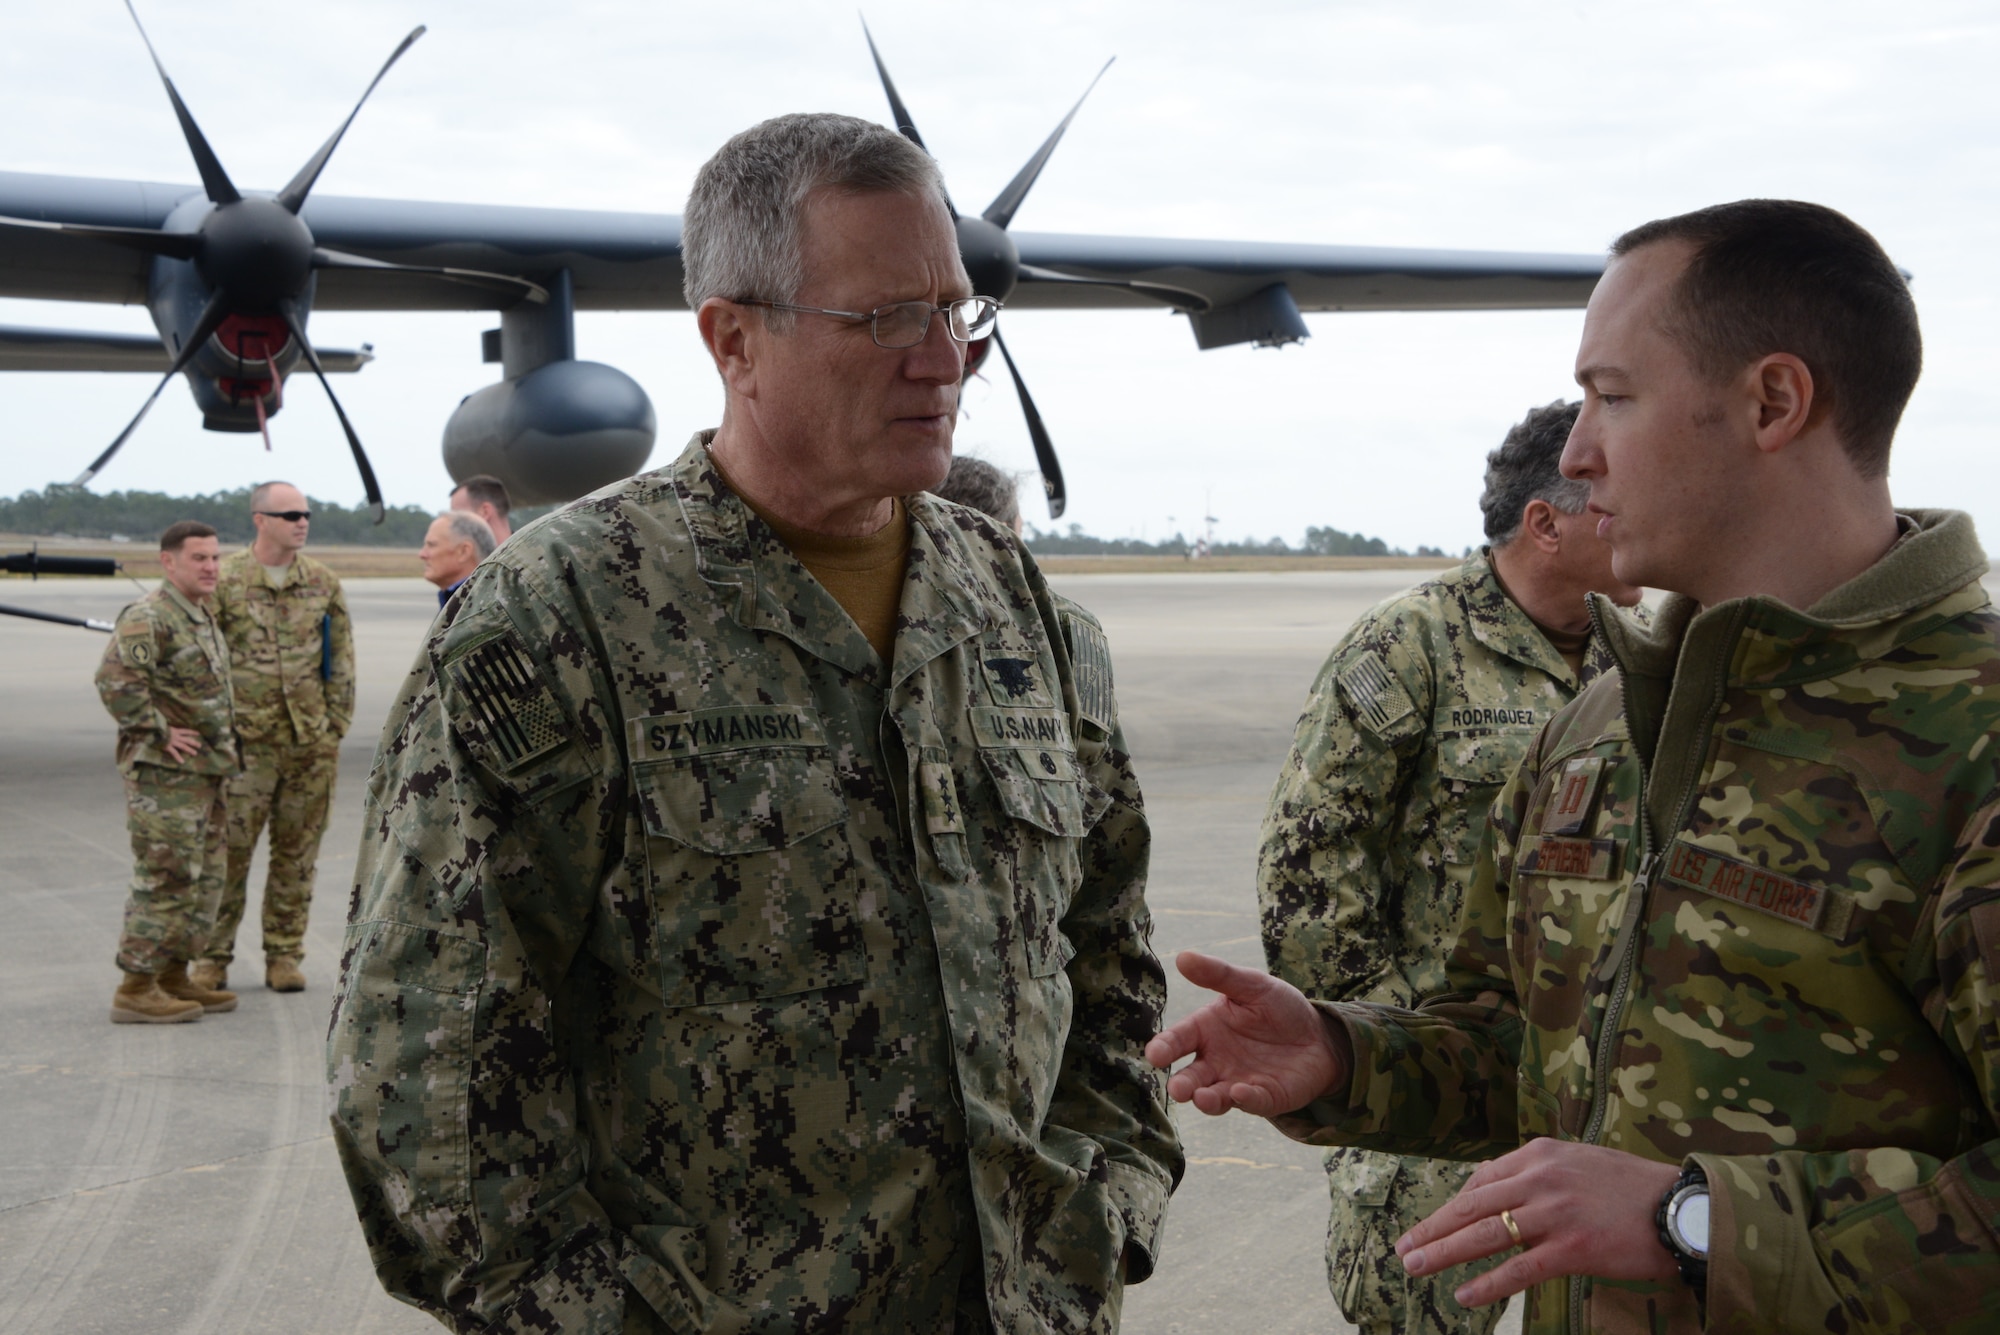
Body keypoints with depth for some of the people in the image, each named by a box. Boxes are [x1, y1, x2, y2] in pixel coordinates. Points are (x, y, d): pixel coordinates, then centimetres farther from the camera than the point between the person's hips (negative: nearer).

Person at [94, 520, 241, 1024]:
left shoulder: (202, 617, 17)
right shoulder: (149, 617, -15)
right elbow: (114, 680, -28)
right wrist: (158, 732, -22)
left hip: (203, 774, 10)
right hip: (163, 774, -10)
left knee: (204, 879, 13)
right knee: (166, 879, -8)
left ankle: (174, 977, 22)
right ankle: (136, 990, -2)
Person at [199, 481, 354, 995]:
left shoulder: (324, 582, 8)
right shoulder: (224, 580, -2)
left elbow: (341, 664, 11)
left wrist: (335, 730, 6)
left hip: (310, 742, 3)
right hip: (245, 741, -3)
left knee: (297, 854, 8)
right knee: (229, 850, -1)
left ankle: (285, 955, 18)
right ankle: (212, 957, 10)